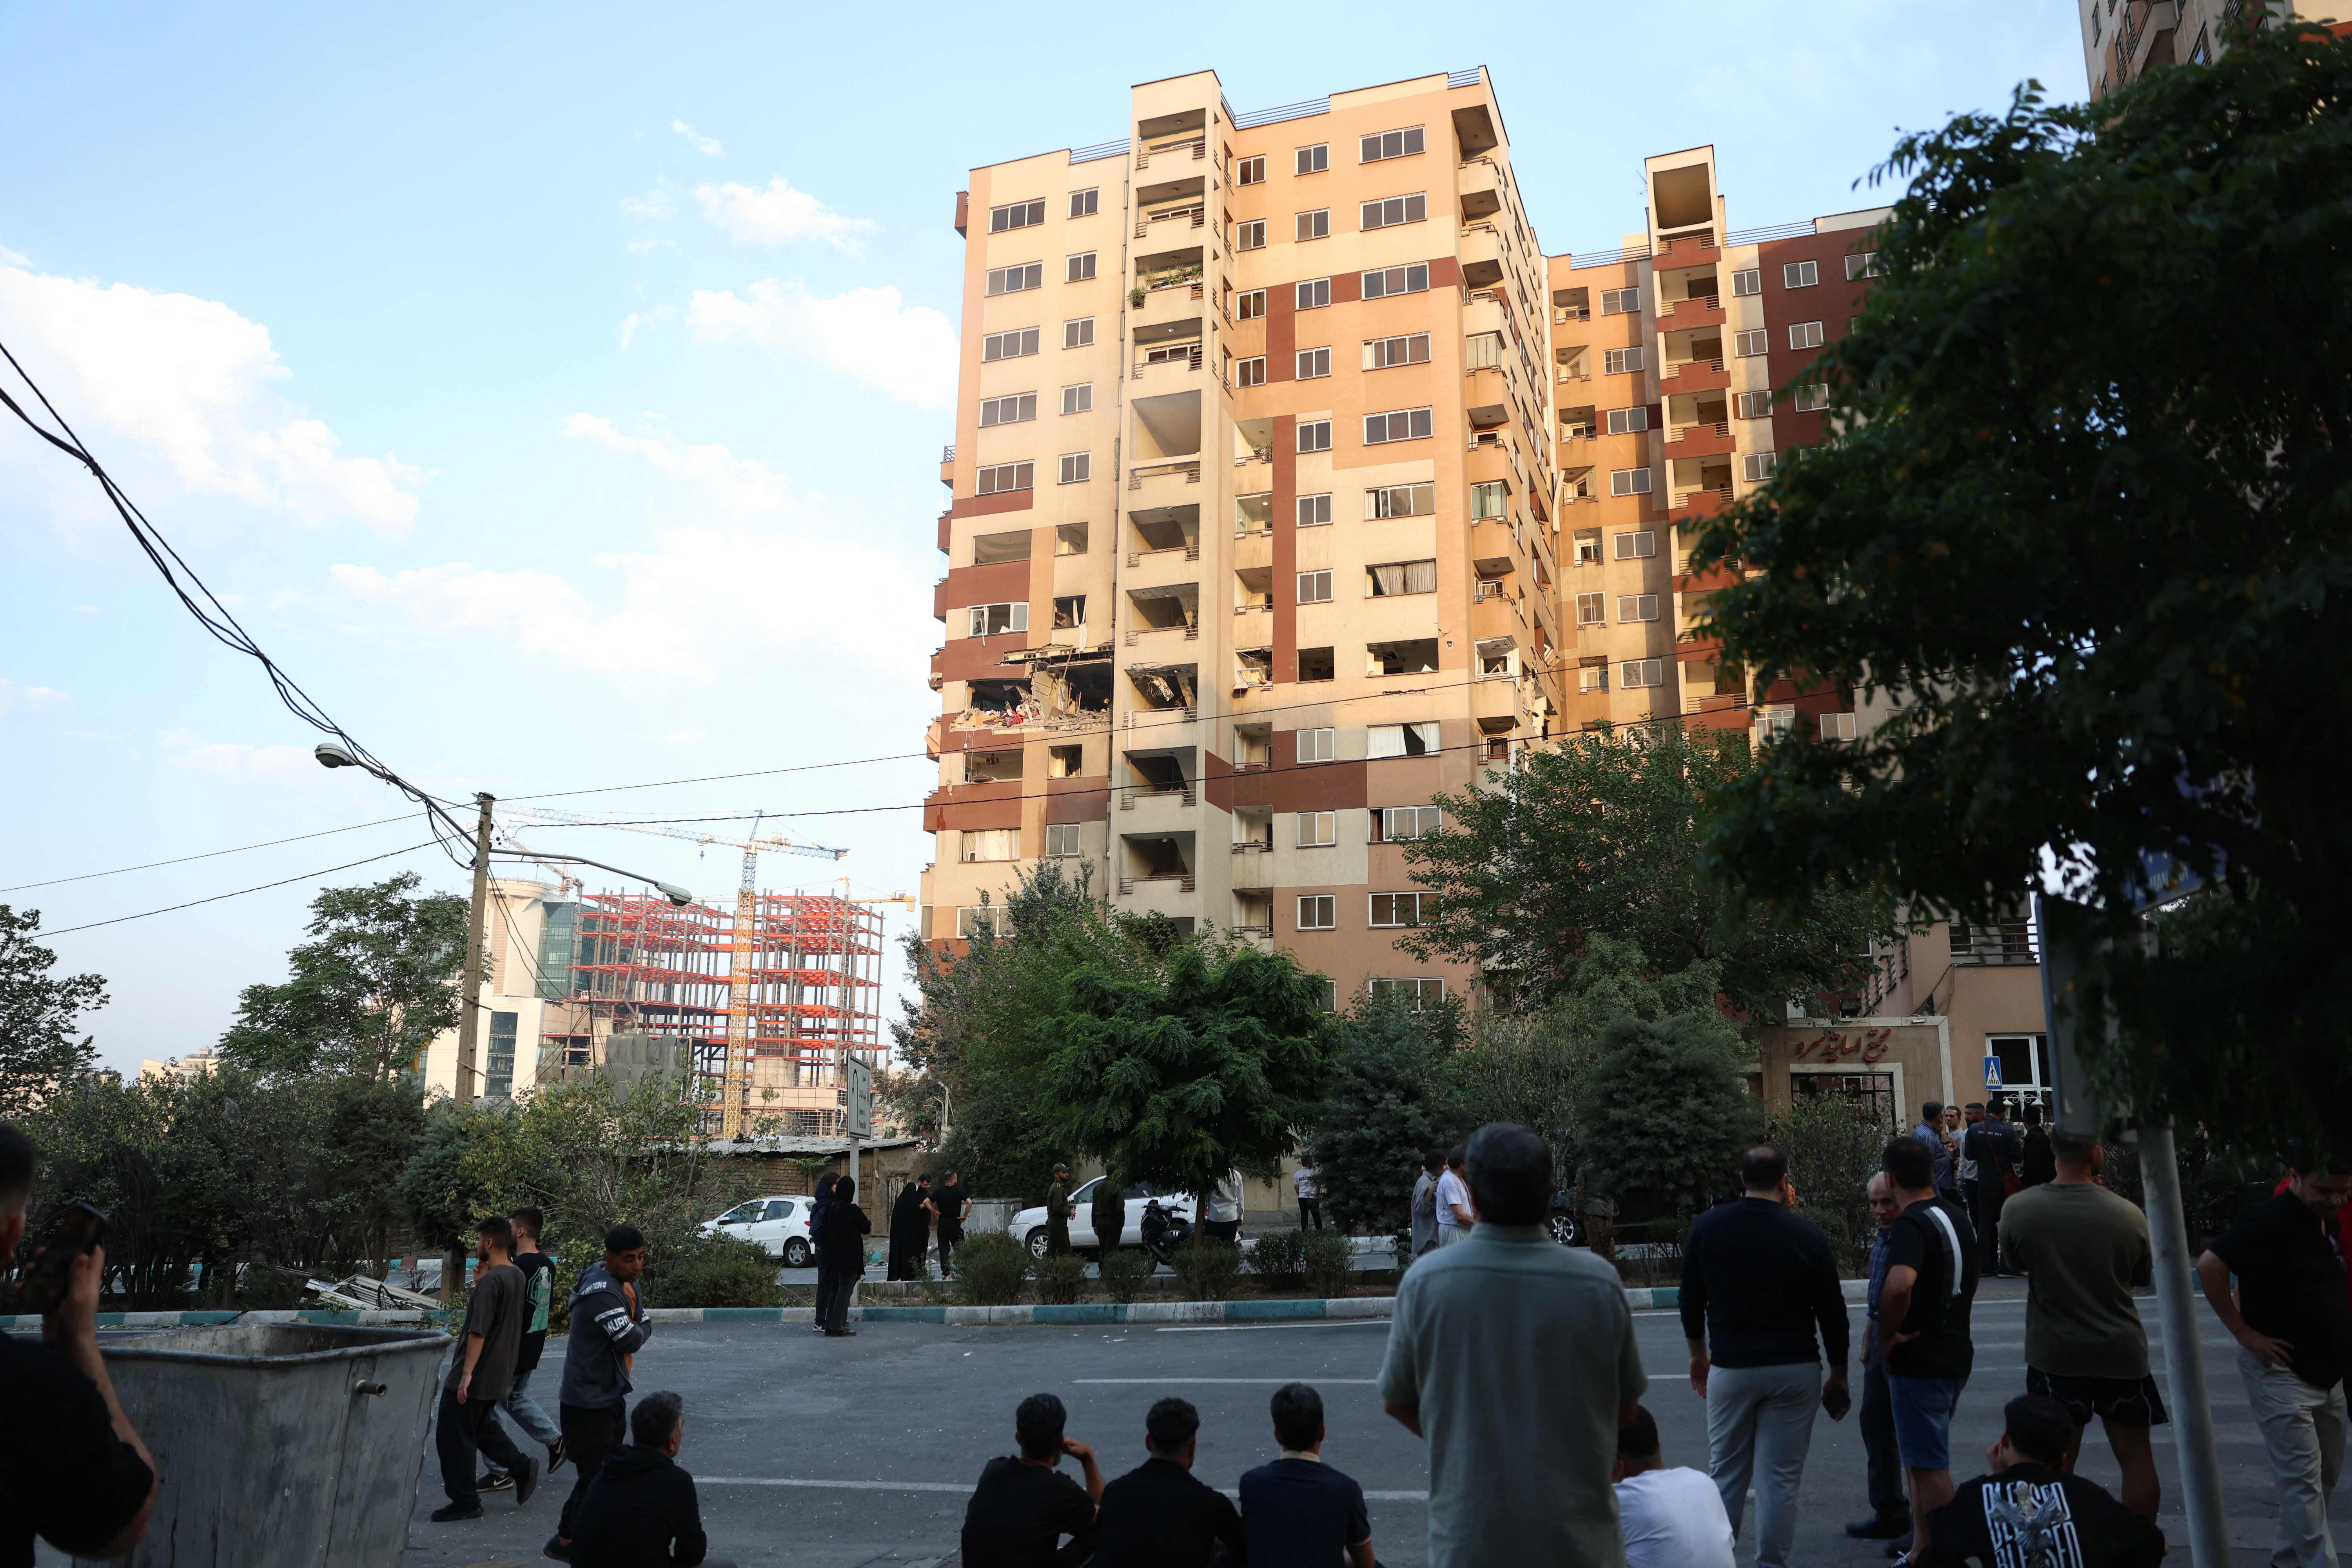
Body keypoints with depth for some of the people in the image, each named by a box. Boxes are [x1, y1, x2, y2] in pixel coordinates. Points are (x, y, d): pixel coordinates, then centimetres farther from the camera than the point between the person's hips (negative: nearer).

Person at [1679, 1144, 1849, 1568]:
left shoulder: (1707, 1227, -2)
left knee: (1725, 1473, 11)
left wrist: (1698, 1354, 20)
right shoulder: (1806, 1234, -6)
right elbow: (1832, 1313, 0)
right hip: (1795, 1370, -1)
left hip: (1731, 1368, 1)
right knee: (1781, 1477, 6)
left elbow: (1690, 1301, 6)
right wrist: (1838, 1375, 11)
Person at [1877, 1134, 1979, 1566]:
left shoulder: (1910, 1225, -21)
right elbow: (1969, 1281, 26)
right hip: (1955, 1352, 10)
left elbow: (1898, 1286, -39)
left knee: (1930, 1466, 0)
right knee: (1920, 1457, 20)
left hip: (1919, 1362, -10)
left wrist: (1890, 1334, -23)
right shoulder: (1956, 1219, 10)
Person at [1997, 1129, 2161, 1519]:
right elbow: (2144, 1276, 7)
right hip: (2122, 1354, 0)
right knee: (2137, 1457, 15)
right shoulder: (2128, 1214, -12)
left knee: (2058, 1462, 11)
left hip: (2054, 1355, 0)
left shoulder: (2018, 1209, -13)